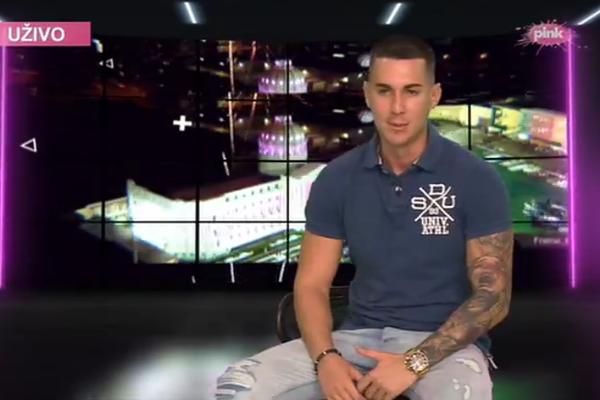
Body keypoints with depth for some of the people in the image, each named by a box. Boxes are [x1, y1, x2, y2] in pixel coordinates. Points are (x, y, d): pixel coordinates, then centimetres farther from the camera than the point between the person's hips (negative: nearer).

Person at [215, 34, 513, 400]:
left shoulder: (476, 179, -8)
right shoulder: (337, 179, 1)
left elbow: (493, 297, -9)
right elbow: (311, 284, 2)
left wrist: (415, 363, -19)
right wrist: (326, 358, -17)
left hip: (445, 344, -3)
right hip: (360, 337, 3)